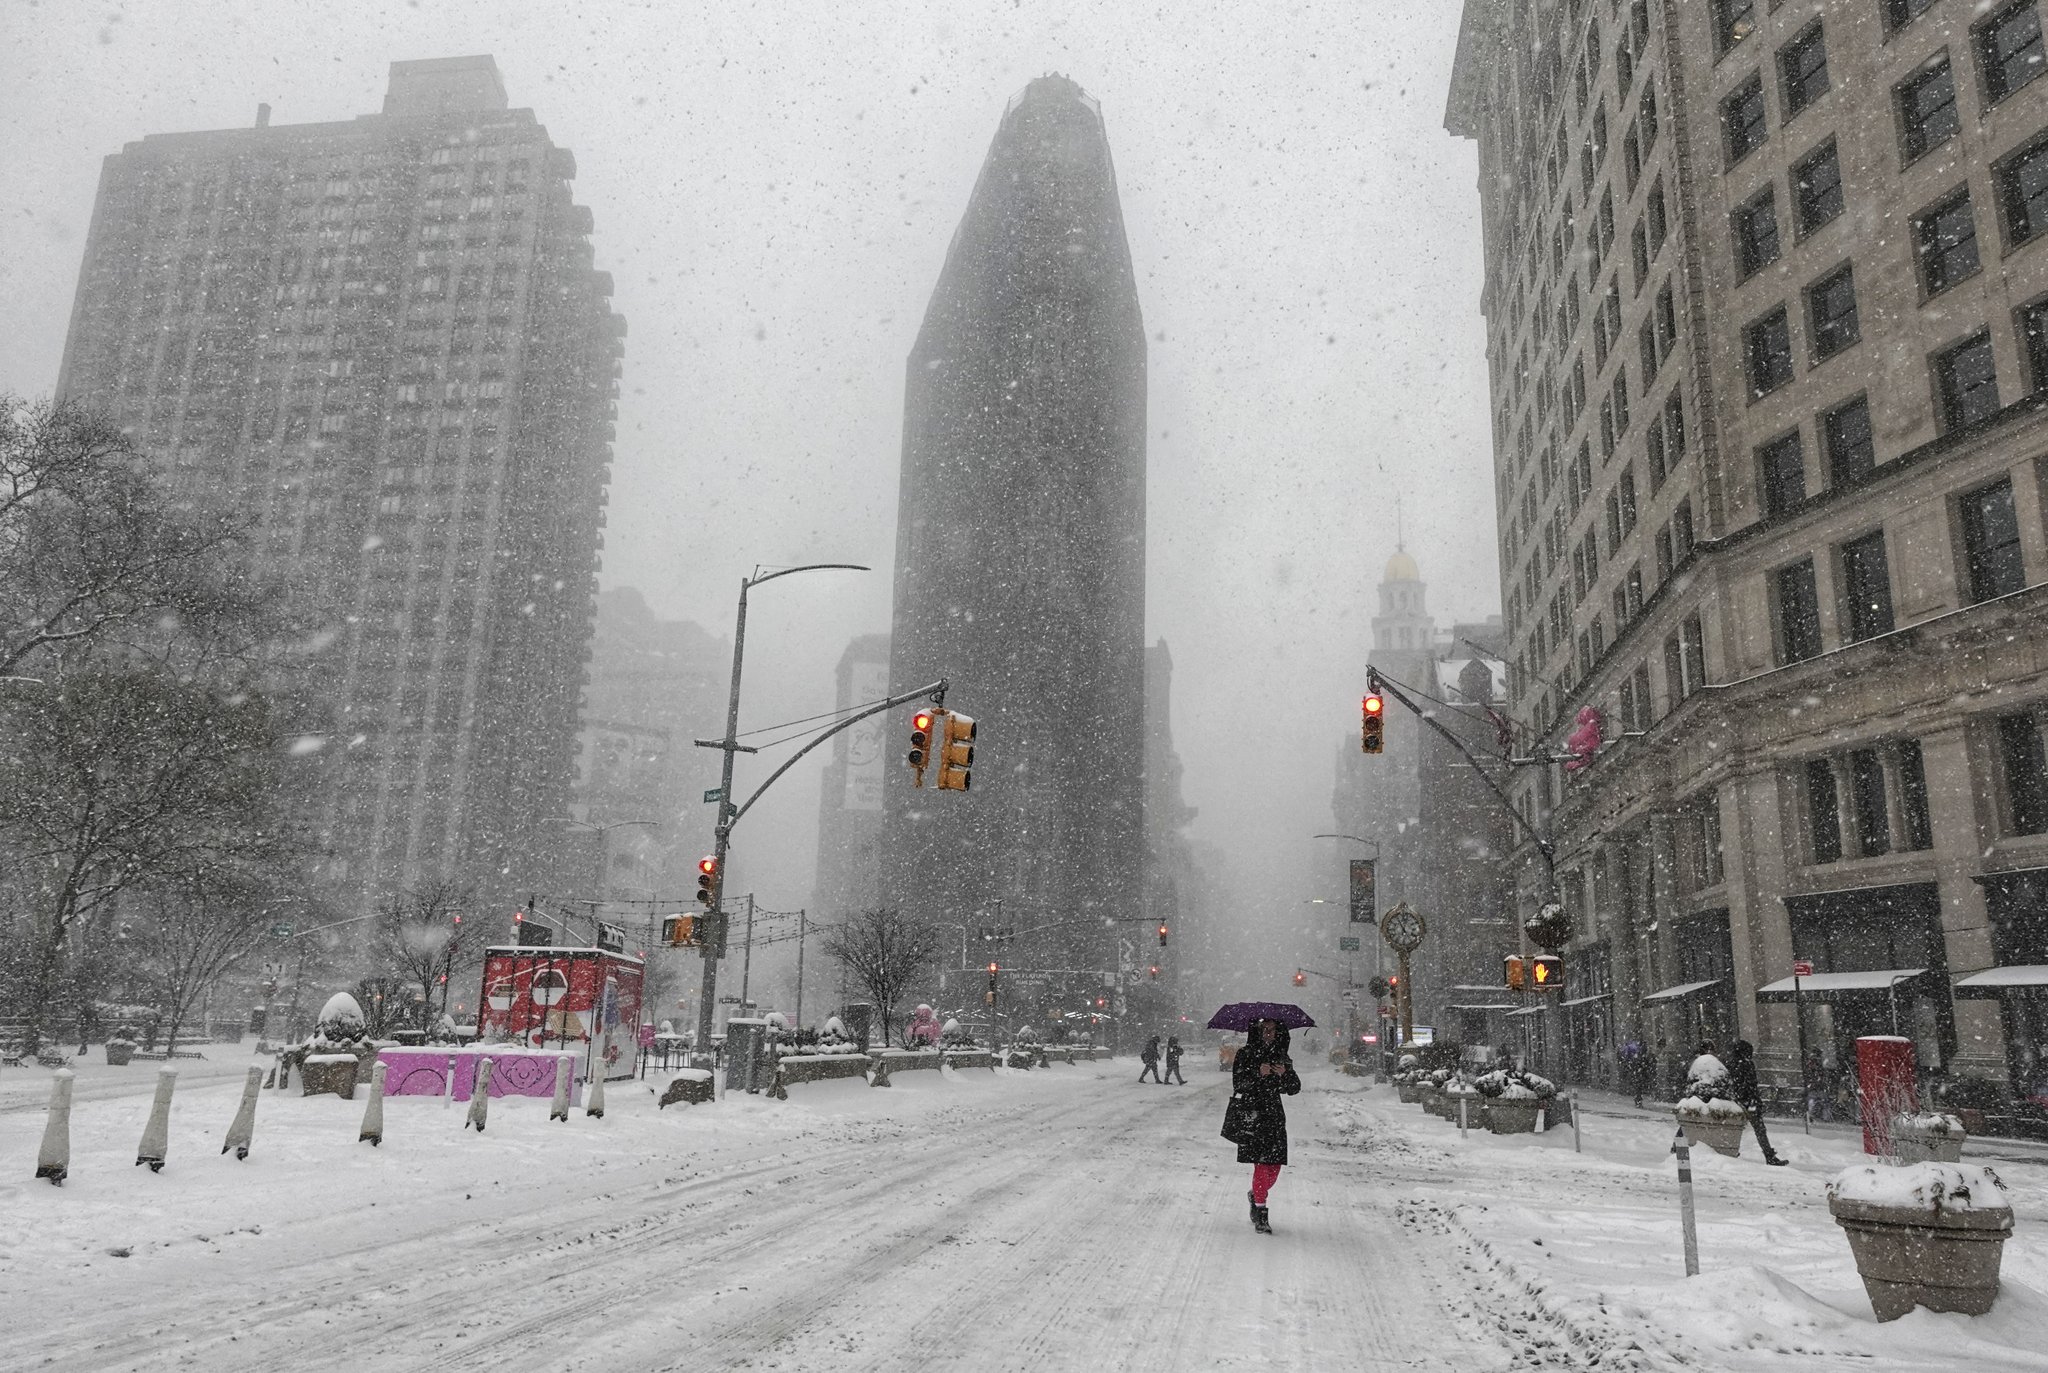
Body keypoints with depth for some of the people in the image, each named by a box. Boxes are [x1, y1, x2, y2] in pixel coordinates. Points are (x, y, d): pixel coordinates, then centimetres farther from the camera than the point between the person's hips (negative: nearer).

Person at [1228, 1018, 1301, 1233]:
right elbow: (1238, 1083, -7)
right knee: (1262, 1162, -12)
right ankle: (1260, 1214, -2)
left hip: (1274, 1115, 4)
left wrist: (1284, 1074, -13)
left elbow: (1294, 1088, 7)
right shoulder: (1246, 1054, 1)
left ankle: (1256, 1195, 31)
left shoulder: (1282, 1057, 12)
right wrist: (1258, 1074, -21)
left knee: (1275, 1166, 2)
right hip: (1251, 1114, -4)